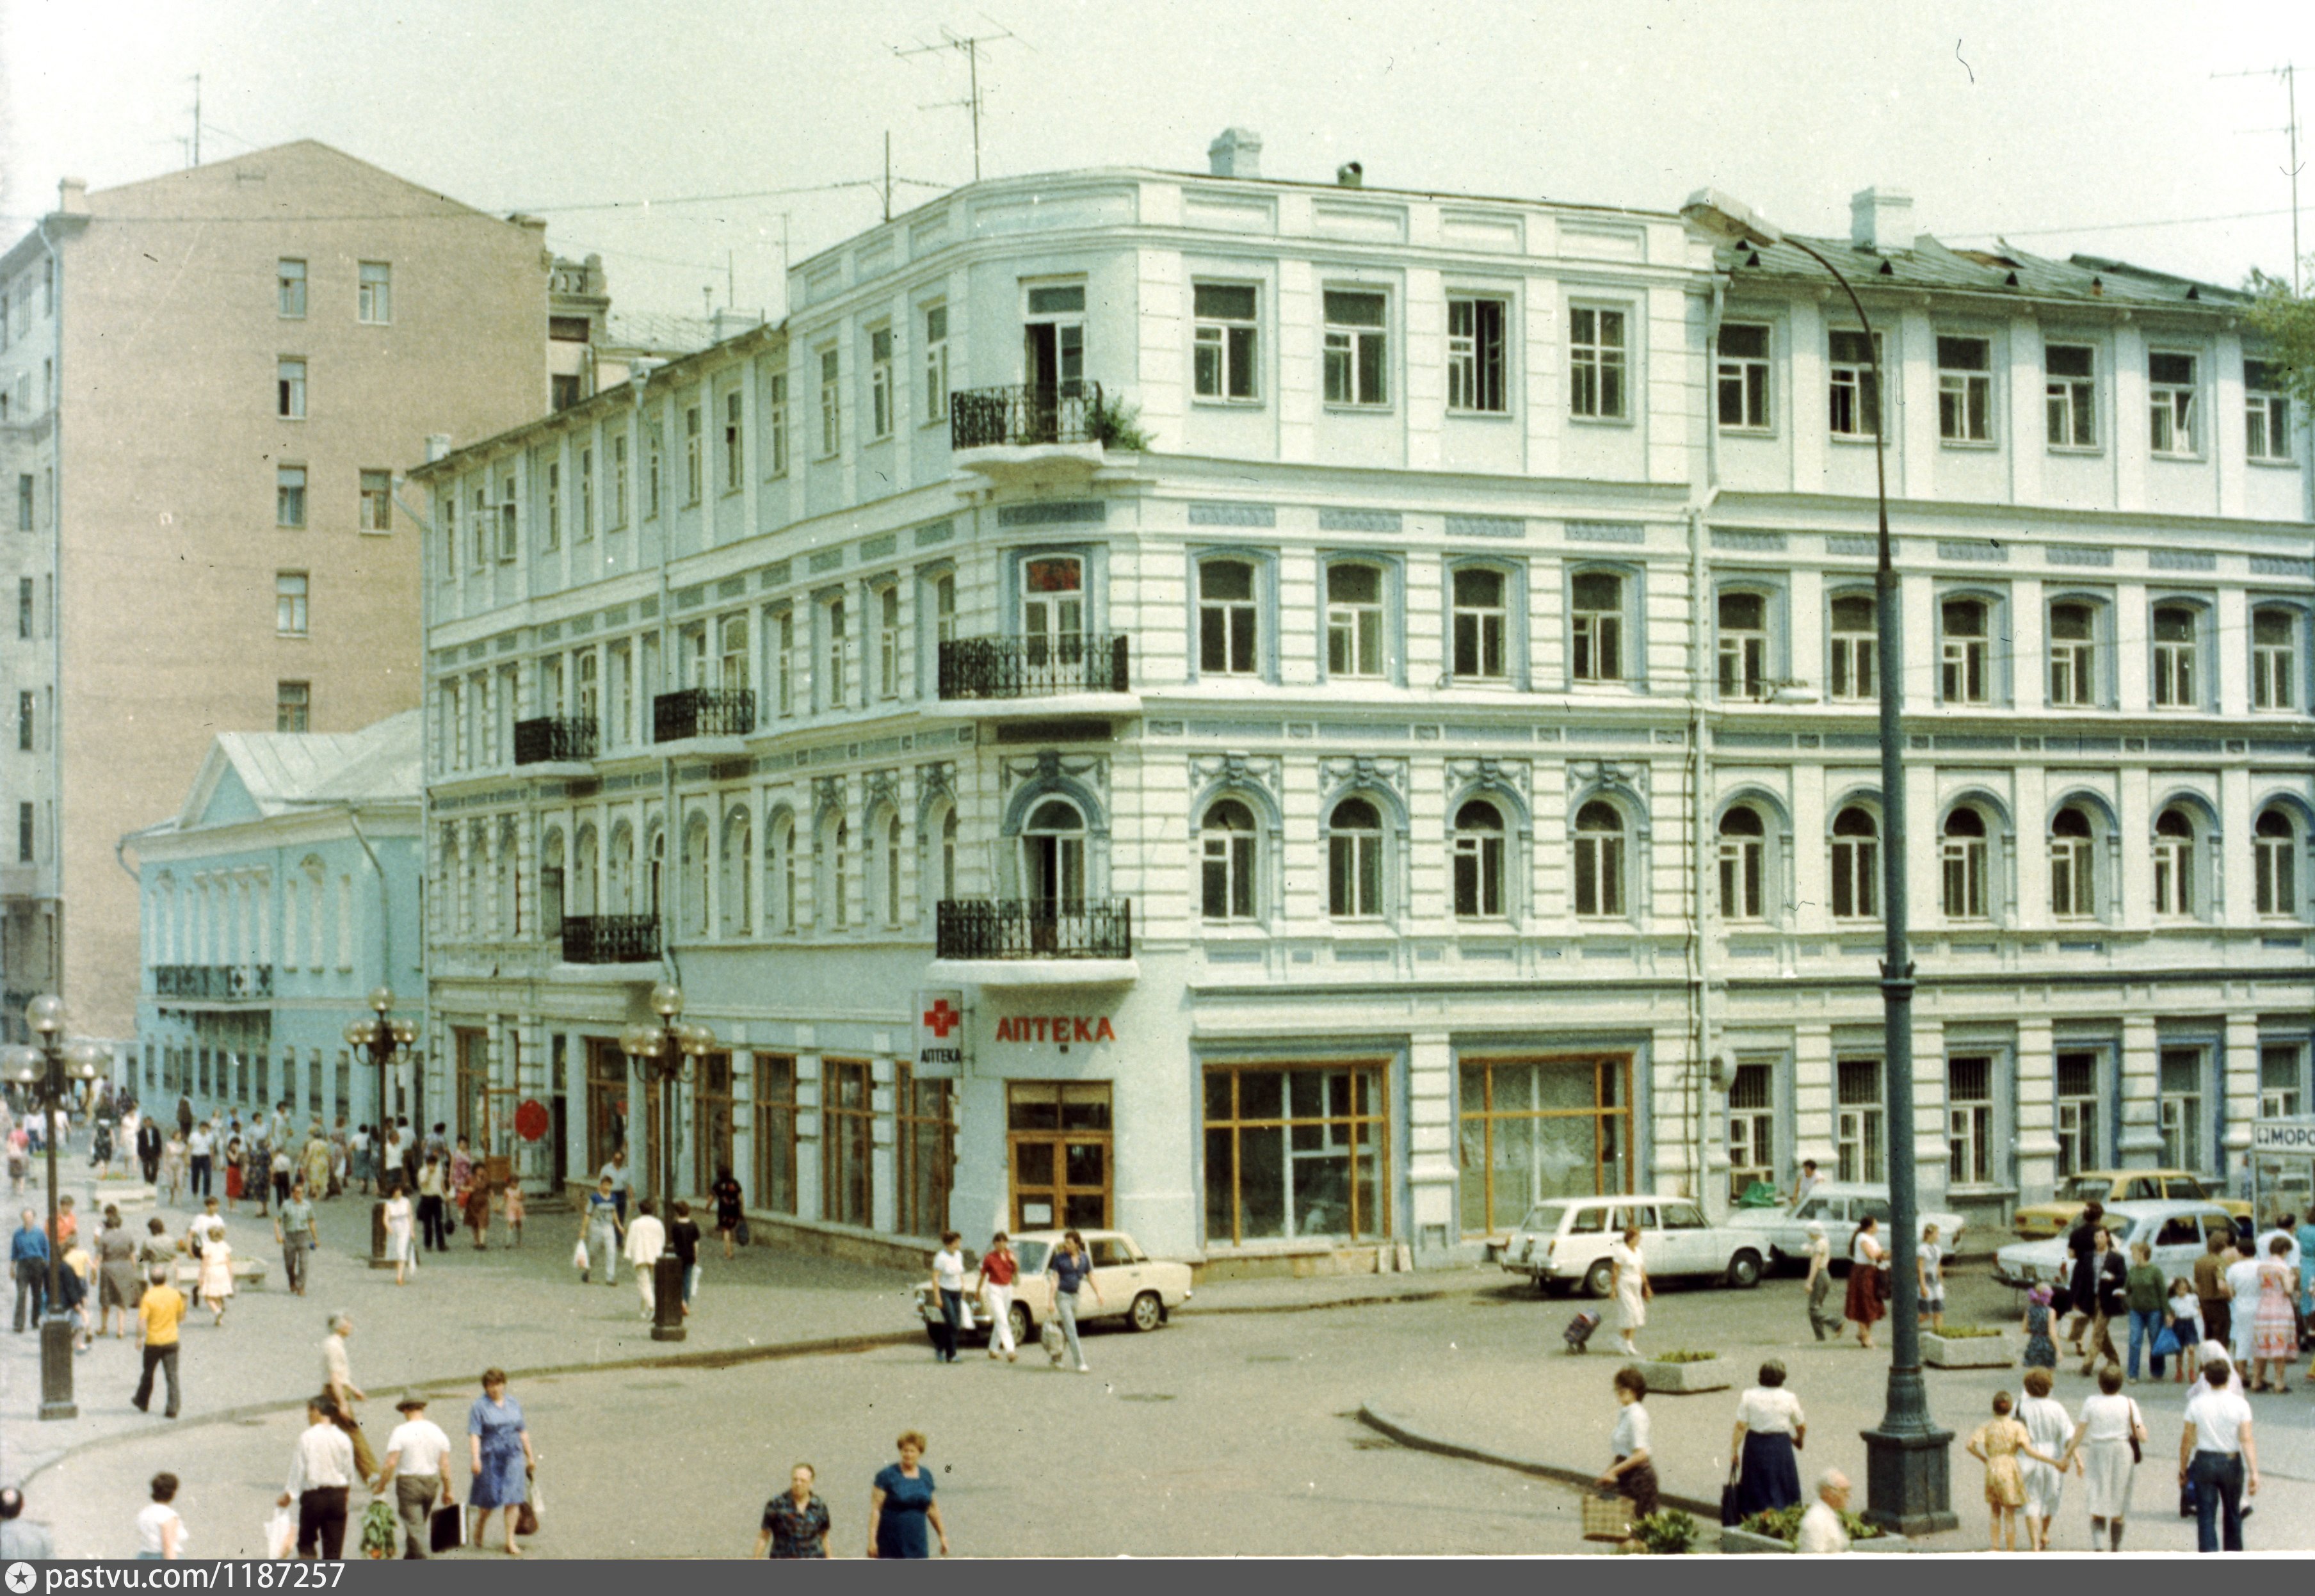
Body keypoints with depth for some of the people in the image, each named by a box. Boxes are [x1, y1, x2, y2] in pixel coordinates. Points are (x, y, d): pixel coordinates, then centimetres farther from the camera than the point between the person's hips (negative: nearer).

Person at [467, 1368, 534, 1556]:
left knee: (513, 1500, -4)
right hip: (490, 1457, -3)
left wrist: (530, 1455, 17)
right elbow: (474, 1434, -12)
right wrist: (475, 1458, -22)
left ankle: (510, 1542, -1)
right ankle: (478, 1534, 30)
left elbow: (523, 1432, 17)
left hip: (513, 1456, 3)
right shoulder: (479, 1407, -4)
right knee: (489, 1499, 3)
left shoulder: (514, 1404, 11)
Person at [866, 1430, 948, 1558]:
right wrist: (872, 1540, -15)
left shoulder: (926, 1476, 8)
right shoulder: (887, 1475, -6)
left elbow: (932, 1509, 18)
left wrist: (942, 1535, 19)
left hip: (918, 1544, 4)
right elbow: (875, 1509, -9)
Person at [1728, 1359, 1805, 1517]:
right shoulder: (1789, 1399, -7)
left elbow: (1741, 1427, -9)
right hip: (1781, 1447, -1)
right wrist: (1799, 1441, 25)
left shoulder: (1748, 1397, -7)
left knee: (1755, 1489, 13)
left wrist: (1734, 1450, -2)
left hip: (1754, 1446, 1)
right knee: (1782, 1488, 11)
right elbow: (1802, 1427, 5)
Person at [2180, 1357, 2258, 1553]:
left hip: (2204, 1462, -1)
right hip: (2232, 1463, 1)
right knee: (2232, 1514, 19)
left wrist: (2183, 1469, 7)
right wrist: (2254, 1473, -15)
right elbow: (2247, 1440, -14)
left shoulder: (2196, 1403, -7)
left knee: (2206, 1516, 2)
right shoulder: (2239, 1403, -9)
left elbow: (2187, 1439, -3)